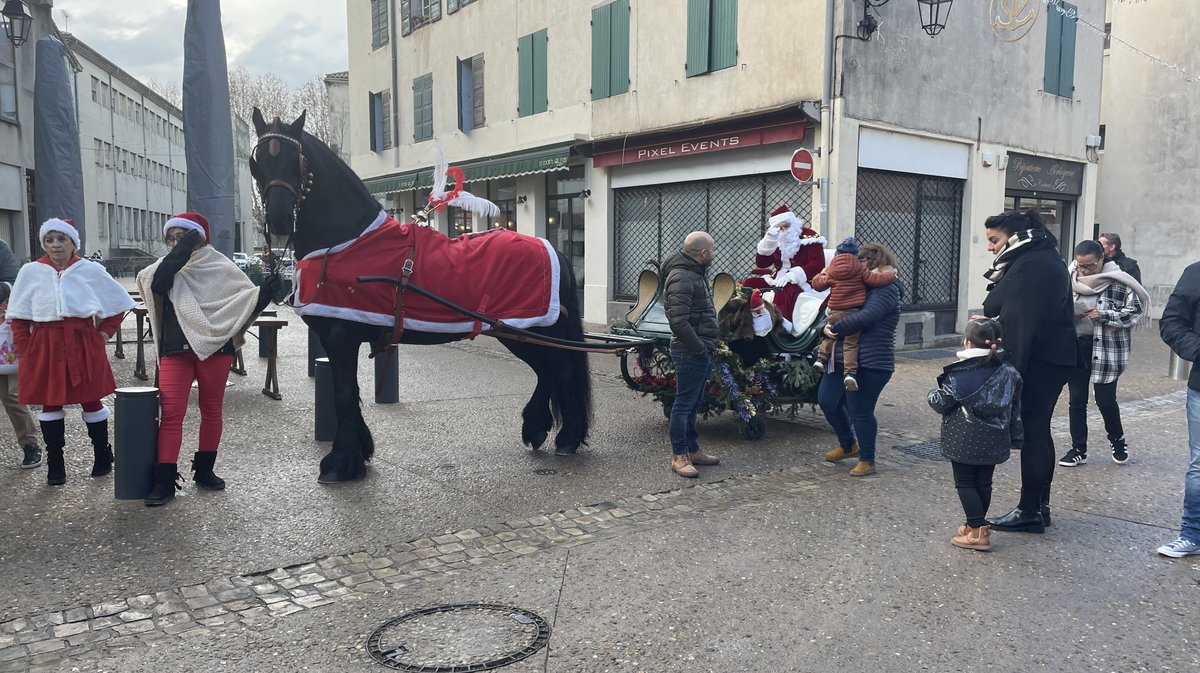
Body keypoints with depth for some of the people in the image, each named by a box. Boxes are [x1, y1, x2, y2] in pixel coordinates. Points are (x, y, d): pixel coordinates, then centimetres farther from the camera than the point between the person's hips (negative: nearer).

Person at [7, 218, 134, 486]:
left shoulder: (91, 270, 1)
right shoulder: (31, 272, 3)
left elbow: (120, 303, 10)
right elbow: (19, 317, 7)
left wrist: (105, 332, 3)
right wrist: (25, 349, -1)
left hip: (84, 345, -1)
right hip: (45, 347, 1)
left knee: (91, 400, 6)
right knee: (50, 403, 6)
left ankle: (102, 455, 22)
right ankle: (55, 464, 15)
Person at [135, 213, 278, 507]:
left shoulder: (220, 265, 4)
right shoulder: (168, 266, 9)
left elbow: (246, 296, 1)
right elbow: (155, 284, -13)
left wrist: (264, 293, -20)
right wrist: (180, 253, -17)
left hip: (215, 347, 0)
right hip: (175, 350, 1)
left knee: (211, 410, 10)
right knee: (170, 413, -5)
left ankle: (204, 469, 25)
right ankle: (164, 480, -1)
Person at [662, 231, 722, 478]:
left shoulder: (695, 274, 16)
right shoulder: (681, 278, -17)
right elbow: (678, 321, -25)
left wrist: (708, 344, 12)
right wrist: (699, 348, -20)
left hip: (701, 350, 10)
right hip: (690, 352, -10)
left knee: (693, 403, 17)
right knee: (684, 403, -3)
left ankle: (692, 449, 28)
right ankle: (679, 456, 5)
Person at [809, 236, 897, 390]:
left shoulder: (831, 269, 5)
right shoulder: (860, 268, -3)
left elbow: (818, 284, 11)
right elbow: (875, 280, -8)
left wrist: (821, 275, 32)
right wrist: (891, 275, 10)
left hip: (835, 312, 2)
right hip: (854, 313, -2)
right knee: (851, 343, -2)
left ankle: (822, 358, 13)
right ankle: (850, 372, -13)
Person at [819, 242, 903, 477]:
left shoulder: (887, 289, -11)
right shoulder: (867, 286, 19)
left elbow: (866, 317, -26)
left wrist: (836, 328, -19)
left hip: (870, 364, -10)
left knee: (860, 412, -2)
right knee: (826, 401, 12)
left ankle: (867, 461, 16)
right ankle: (848, 446, 33)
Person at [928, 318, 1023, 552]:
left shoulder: (959, 374, -15)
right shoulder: (1008, 372, 2)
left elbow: (941, 403, -7)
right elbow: (1015, 409, 9)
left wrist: (932, 394, 15)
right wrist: (1015, 437, 18)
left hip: (964, 441, -5)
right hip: (993, 442, 5)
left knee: (965, 483, 4)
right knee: (984, 482, 15)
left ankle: (978, 531, 1)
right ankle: (977, 525, 27)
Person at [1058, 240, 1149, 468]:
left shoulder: (1118, 282, -9)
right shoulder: (1070, 280, 3)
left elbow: (1134, 311, -9)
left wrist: (1104, 316, -20)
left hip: (1106, 348, -4)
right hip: (1075, 345, 4)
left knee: (1105, 399, 2)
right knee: (1076, 400, 8)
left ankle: (1118, 441, 29)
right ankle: (1078, 449, 18)